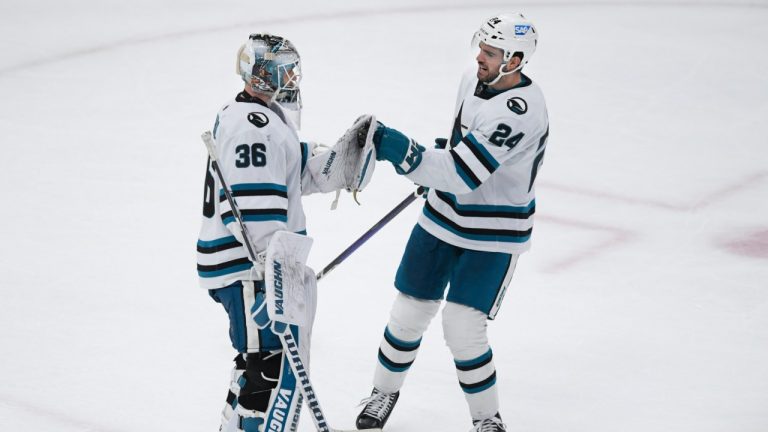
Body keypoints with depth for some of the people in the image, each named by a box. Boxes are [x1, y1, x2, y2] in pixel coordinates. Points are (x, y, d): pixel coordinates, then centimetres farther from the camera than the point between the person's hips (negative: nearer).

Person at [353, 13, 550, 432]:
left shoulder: (522, 111, -30)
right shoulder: (474, 79, -4)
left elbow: (461, 174, -36)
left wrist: (404, 153, -44)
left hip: (495, 234, -7)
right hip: (444, 216, 7)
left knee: (462, 327, -12)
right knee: (410, 311, 10)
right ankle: (385, 390, 34)